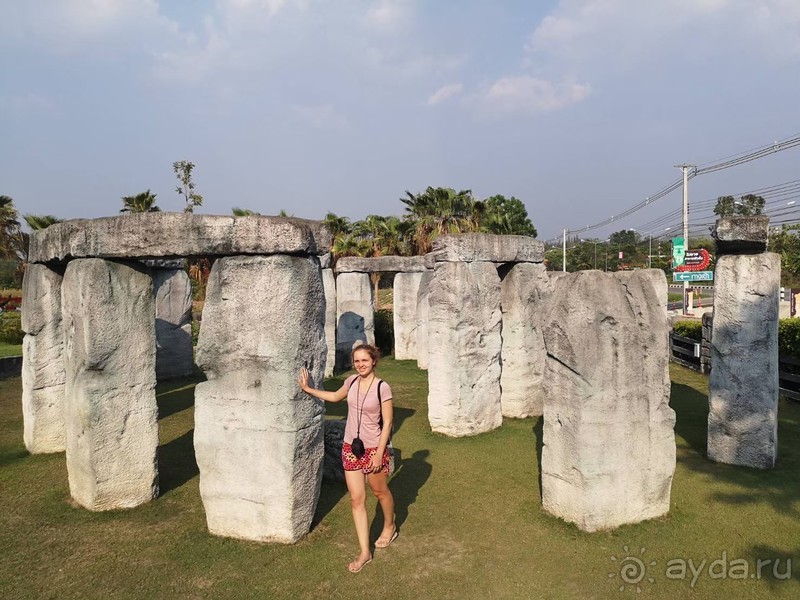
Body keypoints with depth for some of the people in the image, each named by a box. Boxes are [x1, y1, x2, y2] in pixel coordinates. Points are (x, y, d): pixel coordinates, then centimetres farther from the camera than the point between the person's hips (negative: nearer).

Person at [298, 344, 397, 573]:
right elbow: (335, 397, 19)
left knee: (380, 492, 18)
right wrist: (308, 389, 17)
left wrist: (379, 454, -15)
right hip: (351, 448, 4)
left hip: (373, 449, -4)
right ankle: (364, 552, 14)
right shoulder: (352, 381, -2)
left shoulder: (382, 388, -18)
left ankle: (389, 527, 47)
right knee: (357, 499, 5)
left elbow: (387, 423, -14)